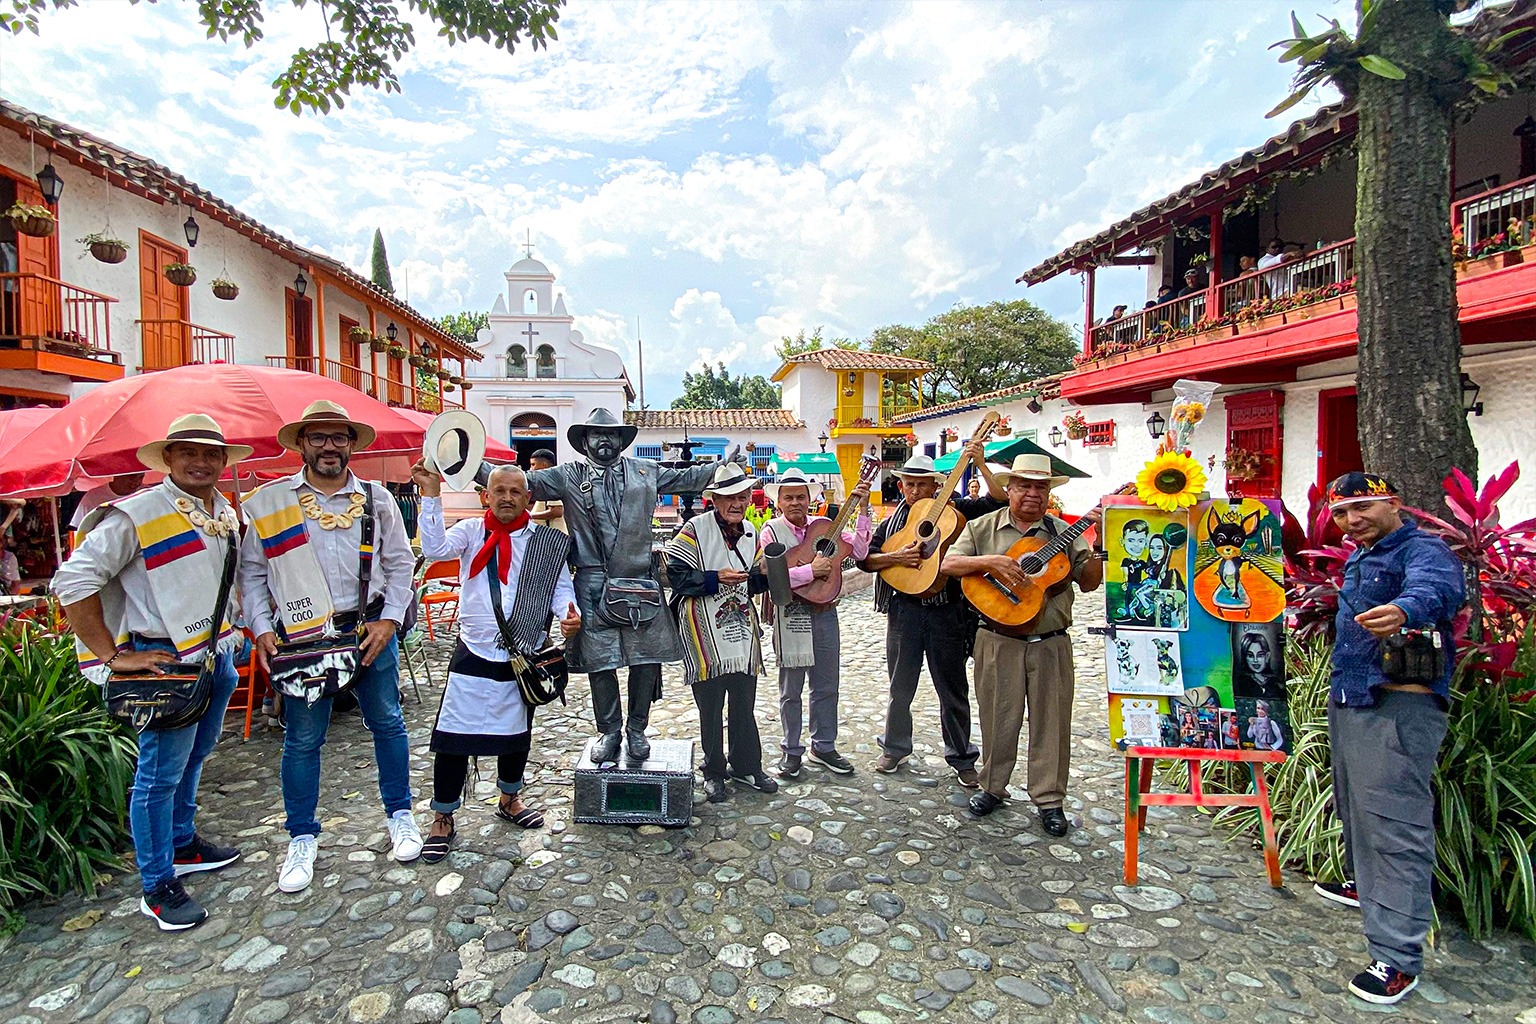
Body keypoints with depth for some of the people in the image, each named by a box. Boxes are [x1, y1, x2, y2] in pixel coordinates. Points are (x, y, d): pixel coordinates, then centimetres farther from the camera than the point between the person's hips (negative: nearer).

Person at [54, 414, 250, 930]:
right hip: (166, 663, -7)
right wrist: (112, 656, -17)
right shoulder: (136, 515, -15)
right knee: (160, 773, 2)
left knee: (193, 758, 21)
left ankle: (182, 844, 40)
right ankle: (158, 887, 15)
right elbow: (73, 581, -17)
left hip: (217, 655, 7)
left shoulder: (228, 515, 9)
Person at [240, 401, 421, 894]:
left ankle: (399, 814, 29)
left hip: (370, 628, 1)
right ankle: (302, 838, 26)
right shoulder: (268, 502, 1)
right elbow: (251, 572, 5)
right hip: (302, 637, -1)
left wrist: (389, 620, -4)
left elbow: (400, 564, 6)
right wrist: (262, 629, -4)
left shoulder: (376, 499, 3)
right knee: (302, 739, 8)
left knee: (387, 723, 11)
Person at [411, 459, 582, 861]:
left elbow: (561, 587, 1)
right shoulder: (471, 531, 2)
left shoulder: (546, 541, 2)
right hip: (473, 653, -1)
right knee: (453, 737, 1)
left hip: (523, 657, 1)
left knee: (516, 734, 17)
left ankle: (509, 798, 42)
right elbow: (434, 549, -14)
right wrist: (431, 496, -19)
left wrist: (569, 615, -19)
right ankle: (442, 817, 20)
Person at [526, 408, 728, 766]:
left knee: (646, 659, 4)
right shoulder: (569, 476, 6)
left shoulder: (645, 471, 12)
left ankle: (637, 729, 23)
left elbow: (686, 478, 19)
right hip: (593, 585, -1)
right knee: (599, 661, 4)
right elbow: (526, 481, -2)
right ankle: (609, 731, 24)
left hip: (641, 583, 2)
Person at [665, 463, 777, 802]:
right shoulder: (695, 529, -10)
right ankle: (714, 773, 24)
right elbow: (676, 575, -16)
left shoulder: (750, 532, 10)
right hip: (706, 635, -5)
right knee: (710, 708, 7)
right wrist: (716, 579, -24)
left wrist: (764, 574, -5)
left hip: (742, 630, 6)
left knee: (744, 705, 15)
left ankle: (747, 767, 30)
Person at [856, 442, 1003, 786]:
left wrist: (980, 464, -17)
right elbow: (865, 558, 3)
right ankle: (895, 748, 32)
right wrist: (895, 557, -14)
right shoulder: (893, 520, 7)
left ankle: (961, 757, 24)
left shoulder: (956, 510, 1)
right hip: (905, 610, 2)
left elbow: (998, 500, -10)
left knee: (953, 689, 9)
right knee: (901, 685, 15)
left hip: (948, 611, -2)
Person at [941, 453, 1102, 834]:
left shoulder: (1064, 532, 6)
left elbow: (1088, 582, 3)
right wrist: (989, 562, -19)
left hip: (1050, 643, 1)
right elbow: (949, 564, -5)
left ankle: (1049, 799, 23)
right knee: (998, 718, 9)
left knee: (1051, 722, 8)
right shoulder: (982, 527, 3)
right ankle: (993, 788, 28)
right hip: (999, 641, -1)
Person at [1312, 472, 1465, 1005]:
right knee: (1354, 803, 24)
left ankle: (1397, 957, -5)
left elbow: (1435, 587, -36)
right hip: (1350, 702, 10)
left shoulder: (1423, 550, -12)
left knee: (1395, 825, -10)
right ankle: (1364, 884, 46)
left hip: (1399, 706, -10)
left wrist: (1405, 609, -57)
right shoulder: (1359, 559, 18)